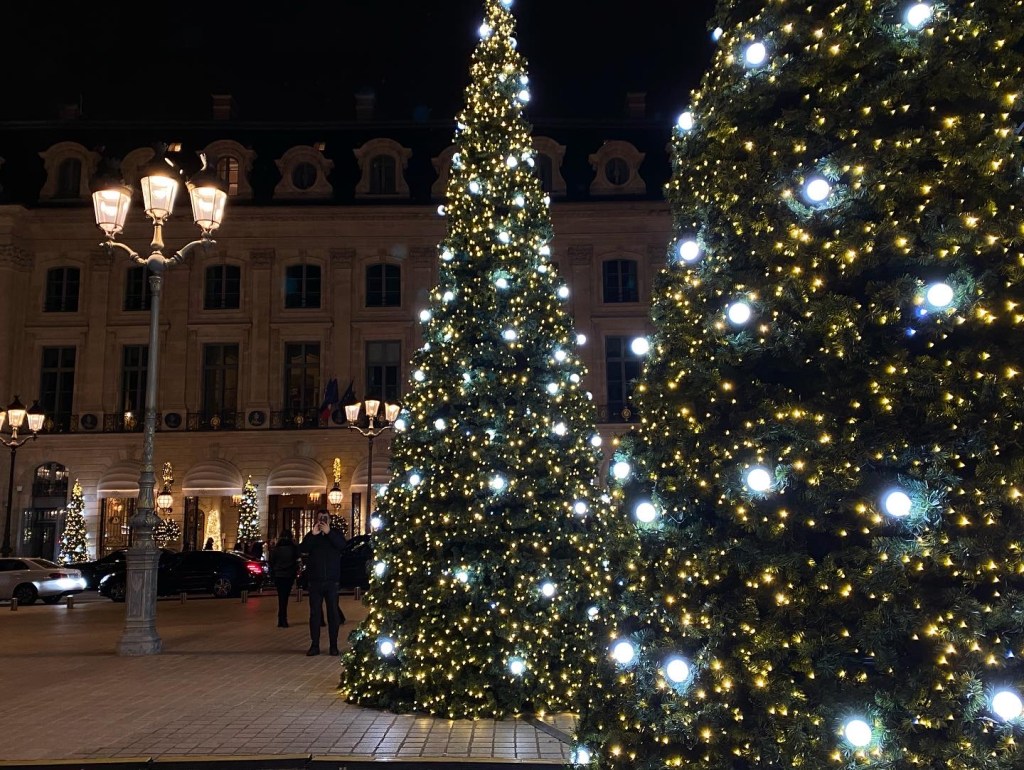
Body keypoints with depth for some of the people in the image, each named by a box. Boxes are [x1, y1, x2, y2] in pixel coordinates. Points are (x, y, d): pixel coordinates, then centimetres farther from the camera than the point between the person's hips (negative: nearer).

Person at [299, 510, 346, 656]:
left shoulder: (336, 532, 8)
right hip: (315, 581, 1)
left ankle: (334, 646, 5)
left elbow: (342, 545, -11)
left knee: (333, 613, 0)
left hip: (332, 580, -1)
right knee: (315, 613, 3)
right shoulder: (311, 534, 10)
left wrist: (329, 532, -18)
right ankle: (314, 645, 8)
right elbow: (303, 549, -7)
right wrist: (313, 535, -18)